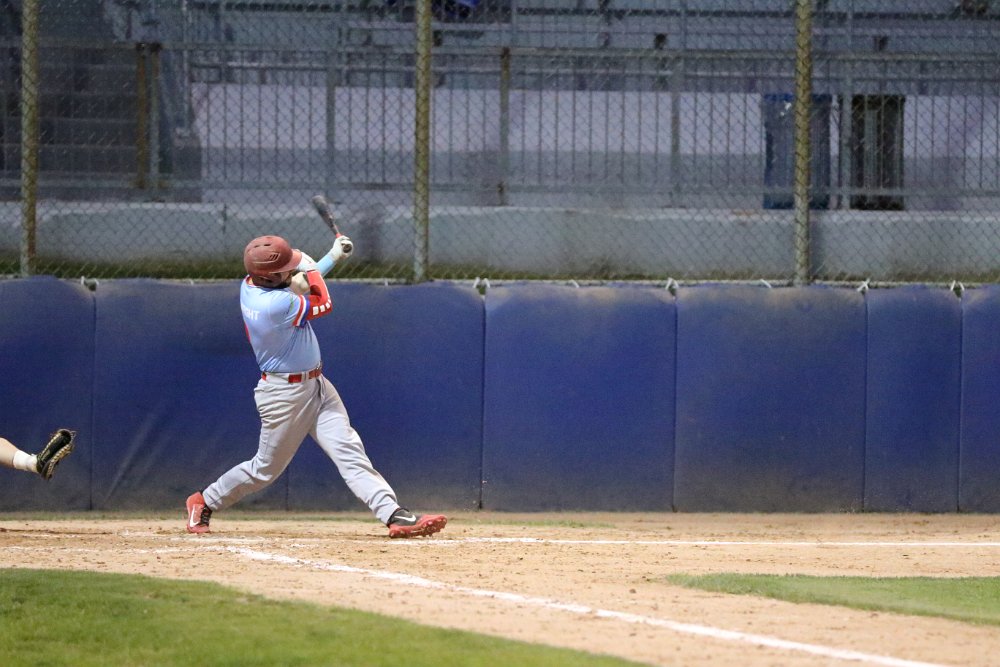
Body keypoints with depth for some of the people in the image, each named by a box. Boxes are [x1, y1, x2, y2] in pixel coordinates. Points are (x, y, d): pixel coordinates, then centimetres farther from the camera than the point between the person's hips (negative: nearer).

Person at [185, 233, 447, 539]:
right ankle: (203, 502, 31)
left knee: (350, 453, -5)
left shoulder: (250, 285, -4)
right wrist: (309, 265, 1)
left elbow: (301, 284, 17)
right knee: (266, 469, 10)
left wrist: (333, 256, 13)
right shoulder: (275, 305, -31)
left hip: (315, 385, 8)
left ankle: (394, 514, -16)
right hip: (285, 395, -8)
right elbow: (323, 305, -13)